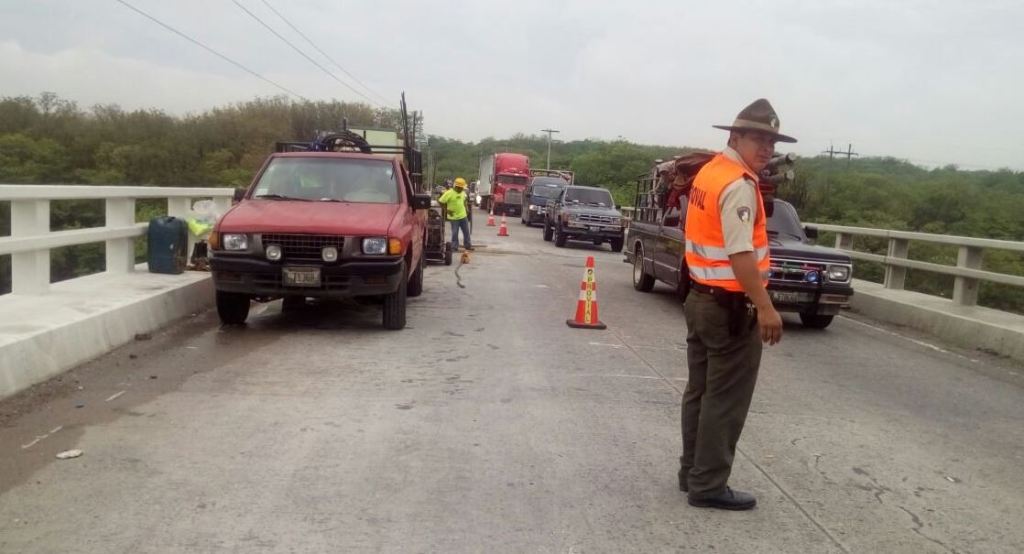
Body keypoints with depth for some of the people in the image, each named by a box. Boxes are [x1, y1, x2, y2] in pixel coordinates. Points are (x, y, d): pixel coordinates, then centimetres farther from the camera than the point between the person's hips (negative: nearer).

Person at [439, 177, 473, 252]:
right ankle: (454, 247, 11)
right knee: (455, 233, 1)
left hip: (463, 215, 6)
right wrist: (447, 210, -15)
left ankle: (468, 245, 25)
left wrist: (466, 209, 11)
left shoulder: (462, 192, 6)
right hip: (454, 217, -6)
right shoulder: (449, 193, -16)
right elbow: (441, 202, -15)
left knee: (466, 232, 12)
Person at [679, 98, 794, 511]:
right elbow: (740, 254, -26)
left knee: (700, 392, 17)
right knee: (726, 400, 1)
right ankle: (709, 486, 9)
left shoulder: (709, 171, 11)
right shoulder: (739, 186, -18)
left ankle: (692, 472, 28)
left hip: (701, 298, 10)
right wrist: (765, 307, -27)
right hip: (730, 307, -9)